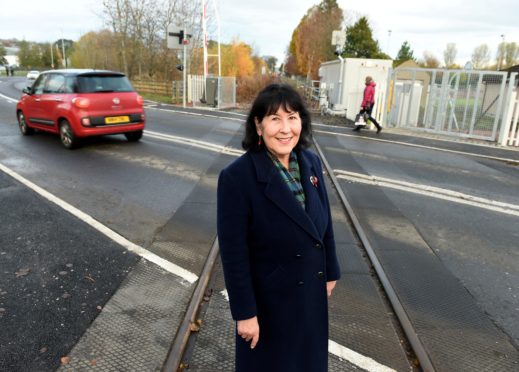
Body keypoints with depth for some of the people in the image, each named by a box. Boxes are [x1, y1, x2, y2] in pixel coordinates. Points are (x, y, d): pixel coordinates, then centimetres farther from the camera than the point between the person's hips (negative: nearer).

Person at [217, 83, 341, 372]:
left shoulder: (311, 163, -7)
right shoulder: (237, 176, -25)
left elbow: (323, 221, 3)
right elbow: (234, 252, -21)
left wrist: (330, 272, 10)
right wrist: (245, 312, -16)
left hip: (311, 291, 5)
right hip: (268, 297, -5)